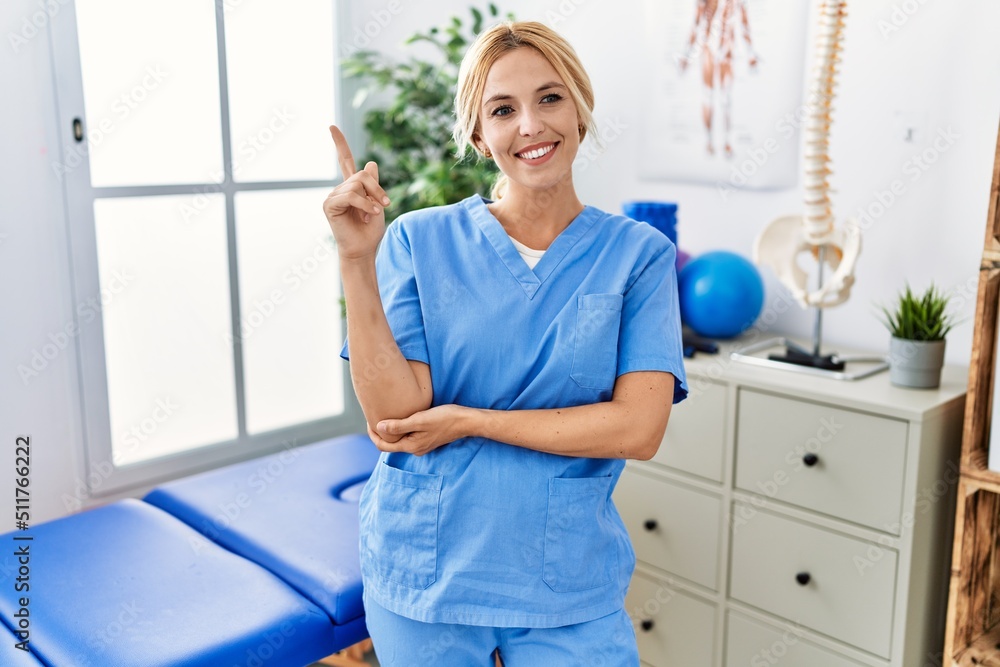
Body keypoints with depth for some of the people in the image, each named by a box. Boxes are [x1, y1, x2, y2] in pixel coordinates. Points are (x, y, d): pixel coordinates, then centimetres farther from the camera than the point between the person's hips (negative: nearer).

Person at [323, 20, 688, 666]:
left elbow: (639, 429, -14)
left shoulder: (639, 253, -5)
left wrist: (465, 420, -15)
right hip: (422, 573, 1)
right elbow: (394, 411, -14)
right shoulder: (419, 240, -5)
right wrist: (357, 261, -23)